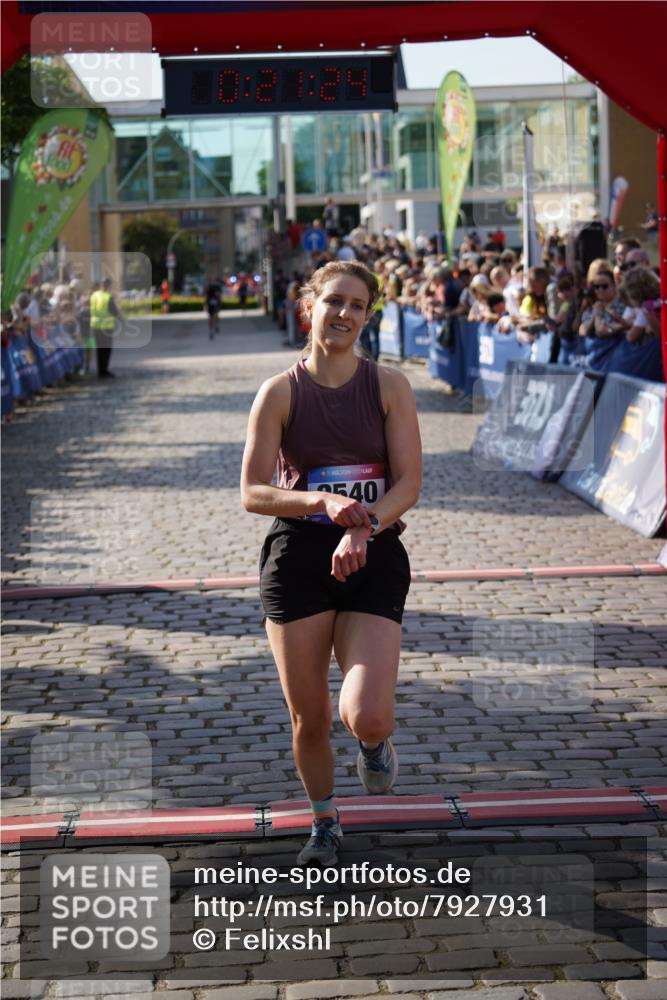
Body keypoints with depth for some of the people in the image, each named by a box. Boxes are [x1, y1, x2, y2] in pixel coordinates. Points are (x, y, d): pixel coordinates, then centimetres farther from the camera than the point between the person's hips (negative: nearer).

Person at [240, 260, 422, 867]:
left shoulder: (389, 386, 1)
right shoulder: (280, 393, 0)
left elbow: (409, 482, -4)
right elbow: (253, 492, -4)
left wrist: (362, 529, -21)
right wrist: (323, 502, -20)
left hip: (374, 559, -1)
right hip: (297, 559, 1)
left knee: (365, 717, -16)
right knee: (308, 716, 7)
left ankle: (377, 741, 23)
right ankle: (325, 824, 33)